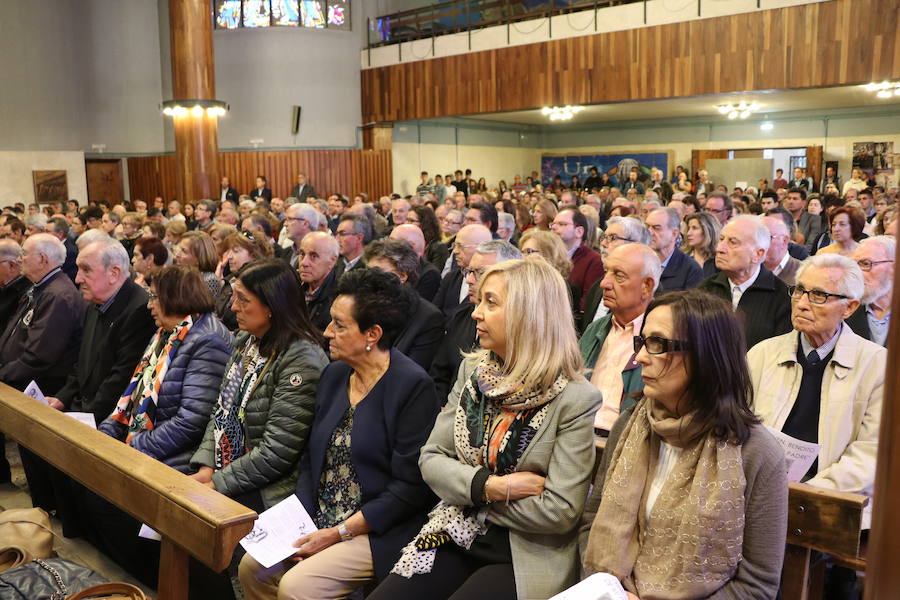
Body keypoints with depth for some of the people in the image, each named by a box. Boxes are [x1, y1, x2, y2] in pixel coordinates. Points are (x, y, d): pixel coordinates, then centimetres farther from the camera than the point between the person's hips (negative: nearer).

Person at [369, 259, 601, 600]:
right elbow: (431, 459, 1)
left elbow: (560, 512, -16)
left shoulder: (577, 400, -15)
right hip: (457, 535, 5)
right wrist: (491, 487, -16)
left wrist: (470, 494, -9)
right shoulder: (473, 371, 2)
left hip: (525, 557, -5)